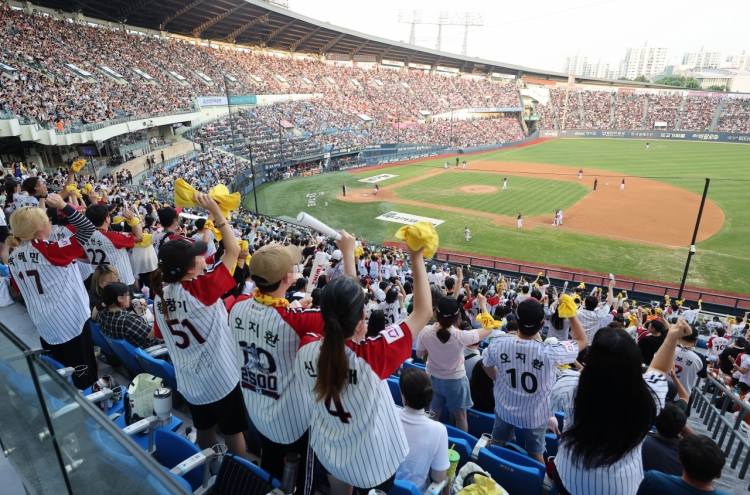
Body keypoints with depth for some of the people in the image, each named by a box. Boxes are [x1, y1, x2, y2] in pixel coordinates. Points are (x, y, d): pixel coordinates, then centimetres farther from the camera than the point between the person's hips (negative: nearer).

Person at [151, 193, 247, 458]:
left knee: (204, 429, 25)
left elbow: (159, 335, 8)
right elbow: (233, 250, -23)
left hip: (188, 381, 6)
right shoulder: (201, 289, -26)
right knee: (233, 431, 16)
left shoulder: (160, 294, -7)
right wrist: (215, 210, -21)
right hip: (220, 377, -6)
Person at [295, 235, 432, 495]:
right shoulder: (371, 356, -40)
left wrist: (348, 254, -4)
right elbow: (423, 311, -29)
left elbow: (338, 309, -11)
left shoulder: (307, 348, -28)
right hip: (372, 461, -3)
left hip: (328, 452, 3)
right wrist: (417, 258, -22)